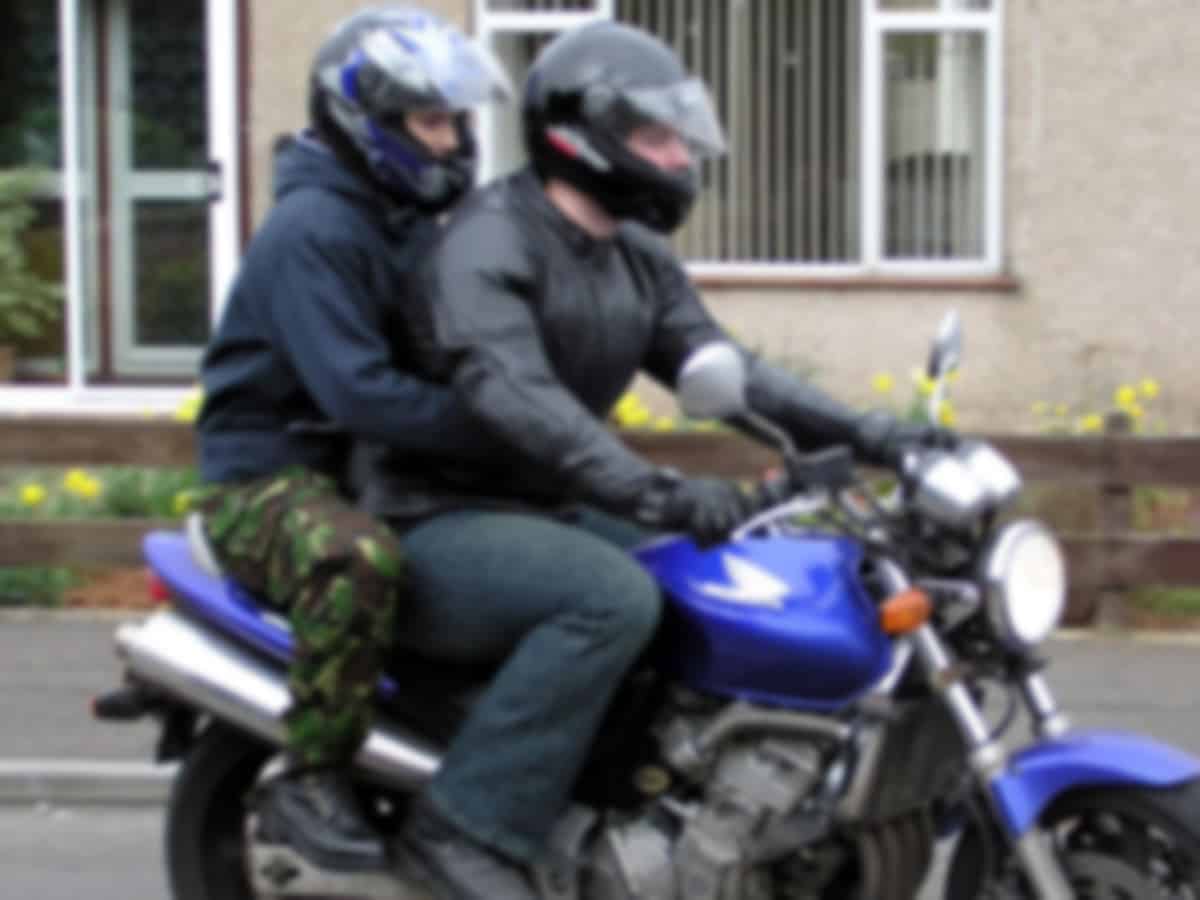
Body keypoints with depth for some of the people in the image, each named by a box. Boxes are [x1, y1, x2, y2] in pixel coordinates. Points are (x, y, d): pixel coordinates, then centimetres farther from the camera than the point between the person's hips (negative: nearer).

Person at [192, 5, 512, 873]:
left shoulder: (410, 223, 14)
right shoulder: (311, 230, -17)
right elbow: (356, 390, -28)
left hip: (374, 472, 9)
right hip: (270, 476, -9)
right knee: (361, 560, -41)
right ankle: (311, 777, -27)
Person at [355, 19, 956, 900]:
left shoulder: (639, 259, 10)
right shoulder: (488, 243, -18)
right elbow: (517, 397, -33)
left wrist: (867, 434, -10)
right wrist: (657, 493, -45)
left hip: (552, 513, 9)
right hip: (444, 526, -9)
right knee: (616, 597, -34)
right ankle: (468, 822, -28)